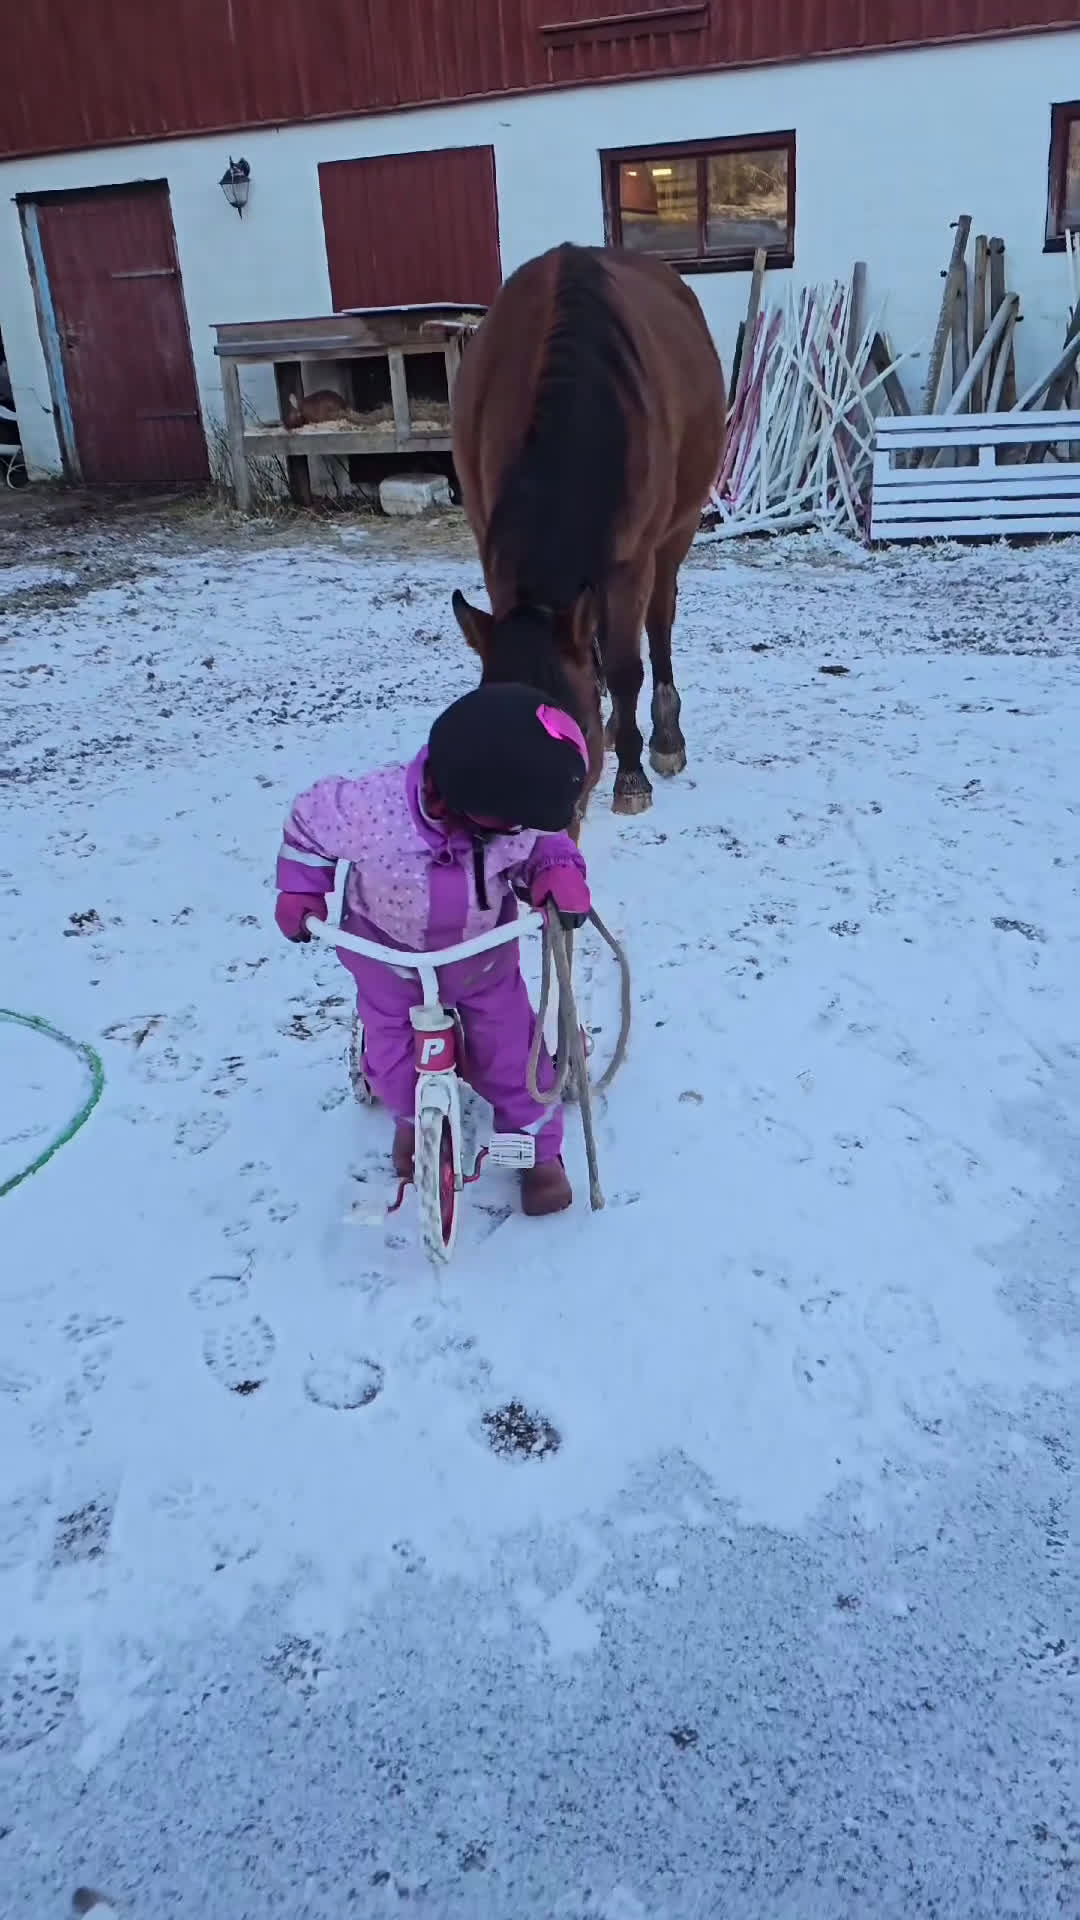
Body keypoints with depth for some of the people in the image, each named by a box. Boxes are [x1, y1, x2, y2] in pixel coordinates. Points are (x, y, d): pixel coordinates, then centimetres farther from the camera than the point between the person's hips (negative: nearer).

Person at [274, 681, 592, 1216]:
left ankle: (537, 1145, 26)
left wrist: (560, 873, -30)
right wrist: (300, 890, -16)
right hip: (387, 944, -1)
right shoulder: (371, 810, -38)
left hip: (481, 943, 1)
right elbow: (310, 818, -17)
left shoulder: (516, 816, -30)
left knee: (507, 1038, 5)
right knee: (392, 1039, 7)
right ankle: (411, 1119, 41)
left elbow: (543, 843, -8)